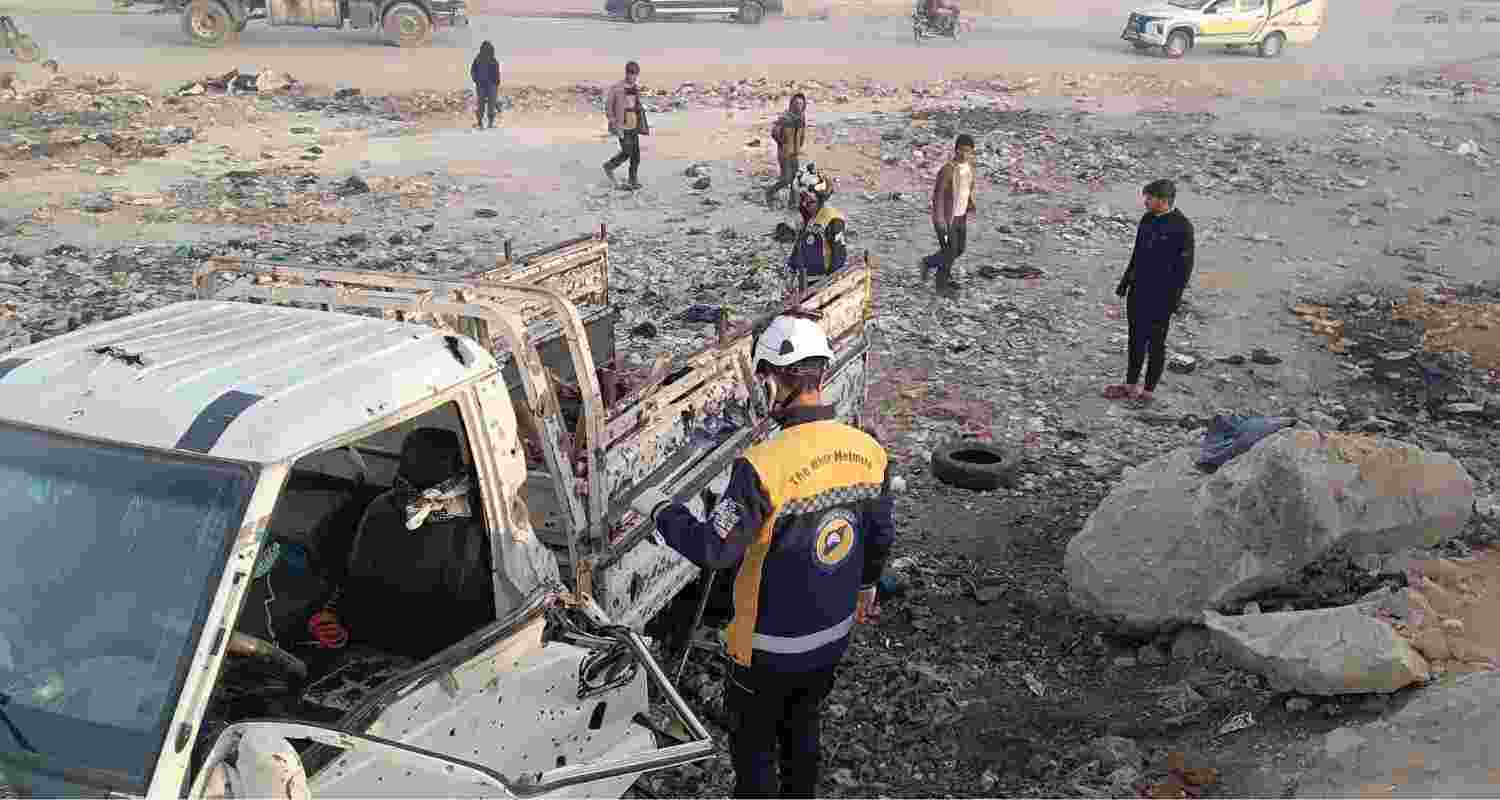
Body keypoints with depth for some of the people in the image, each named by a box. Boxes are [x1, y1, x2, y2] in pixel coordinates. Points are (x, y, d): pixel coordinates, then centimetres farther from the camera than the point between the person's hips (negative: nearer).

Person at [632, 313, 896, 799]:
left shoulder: (764, 467, -30)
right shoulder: (869, 452, -9)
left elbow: (714, 550, -27)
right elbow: (881, 536, 5)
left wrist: (658, 509, -10)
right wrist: (865, 587, 24)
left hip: (772, 647, -6)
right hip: (834, 635, 6)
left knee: (753, 743, 17)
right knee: (803, 728, 28)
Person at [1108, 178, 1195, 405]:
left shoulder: (1182, 226, -16)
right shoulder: (1147, 219, 6)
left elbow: (1185, 265, -14)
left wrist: (1174, 298, -16)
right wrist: (1126, 280, 19)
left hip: (1161, 296, -7)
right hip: (1138, 291, 7)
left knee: (1155, 343, 5)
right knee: (1136, 339, 15)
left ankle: (1148, 390, 15)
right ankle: (1130, 385, 27)